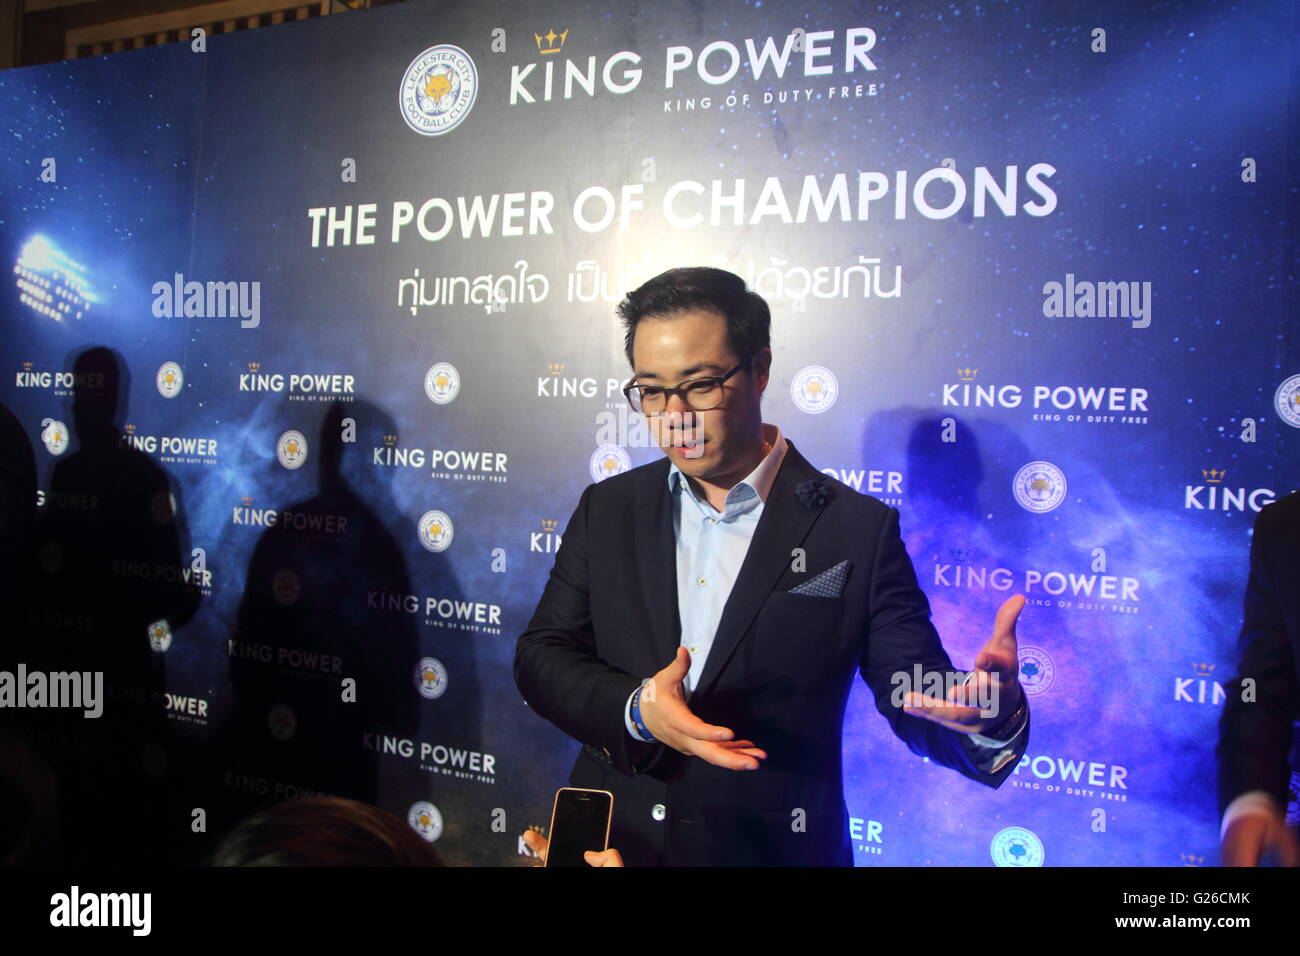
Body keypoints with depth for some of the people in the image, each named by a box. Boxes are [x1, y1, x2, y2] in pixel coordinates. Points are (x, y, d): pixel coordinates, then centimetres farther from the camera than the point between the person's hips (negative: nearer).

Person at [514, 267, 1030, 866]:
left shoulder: (858, 530, -10)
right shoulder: (607, 510, -1)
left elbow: (919, 702, -9)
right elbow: (540, 654, -3)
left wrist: (988, 713, -31)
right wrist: (635, 710, -21)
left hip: (774, 849, -2)